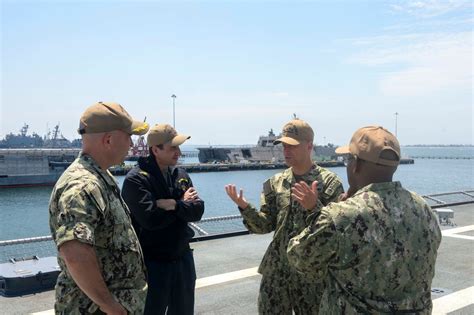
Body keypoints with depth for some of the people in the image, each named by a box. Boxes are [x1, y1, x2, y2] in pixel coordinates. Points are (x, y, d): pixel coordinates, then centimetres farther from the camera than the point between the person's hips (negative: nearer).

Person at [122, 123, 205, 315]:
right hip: (153, 263, -6)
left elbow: (197, 211, -3)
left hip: (183, 258, 6)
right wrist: (183, 204, -12)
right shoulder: (136, 179, -15)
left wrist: (174, 204, -22)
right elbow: (150, 219, -25)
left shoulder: (181, 175, 6)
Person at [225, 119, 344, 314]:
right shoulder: (275, 183, 5)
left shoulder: (329, 182, -8)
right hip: (276, 271, 4)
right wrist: (245, 208, -12)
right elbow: (266, 225, 4)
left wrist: (314, 207, -29)